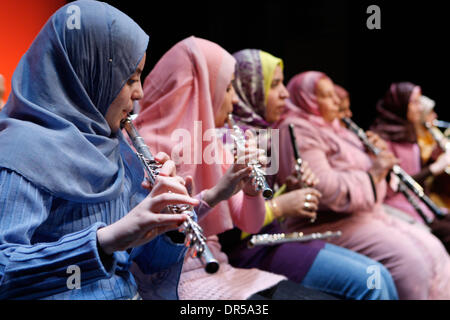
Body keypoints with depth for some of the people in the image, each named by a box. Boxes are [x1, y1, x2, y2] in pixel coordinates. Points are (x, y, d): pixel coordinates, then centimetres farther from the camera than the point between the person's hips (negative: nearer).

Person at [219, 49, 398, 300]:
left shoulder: (262, 134, 12)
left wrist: (289, 191, 1)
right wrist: (278, 207, -19)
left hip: (274, 236, 9)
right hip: (248, 250, -9)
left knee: (380, 275, 0)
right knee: (366, 282, -17)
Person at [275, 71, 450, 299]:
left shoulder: (334, 129, 21)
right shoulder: (297, 131, -10)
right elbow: (321, 187, -23)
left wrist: (381, 156, 7)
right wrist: (372, 174, -17)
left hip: (368, 212, 10)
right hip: (329, 224, -10)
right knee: (409, 260, -24)